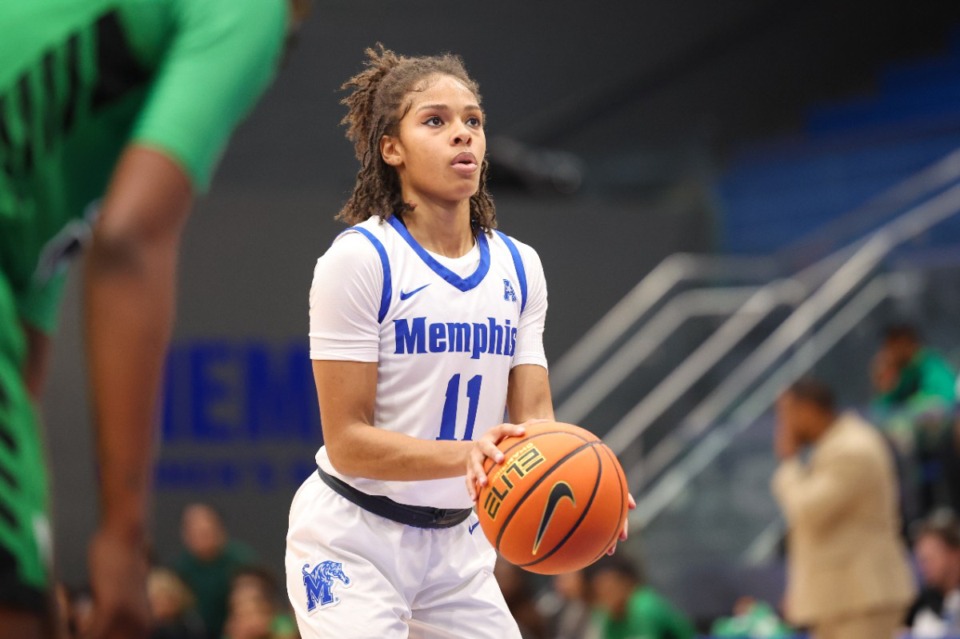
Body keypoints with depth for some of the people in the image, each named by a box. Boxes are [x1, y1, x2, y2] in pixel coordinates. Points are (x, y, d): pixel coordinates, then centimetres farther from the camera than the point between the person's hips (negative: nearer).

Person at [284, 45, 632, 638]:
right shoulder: (360, 259, -15)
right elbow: (348, 441, -17)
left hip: (457, 544, 6)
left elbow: (533, 415, 0)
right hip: (354, 540, -6)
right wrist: (463, 455, -33)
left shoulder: (520, 267, 4)